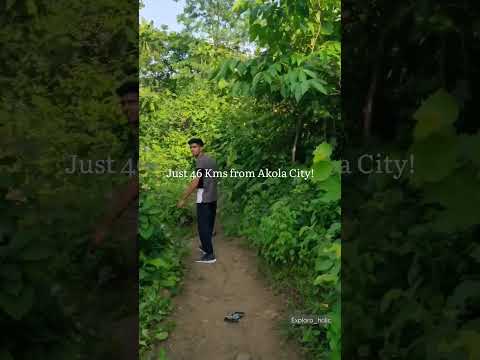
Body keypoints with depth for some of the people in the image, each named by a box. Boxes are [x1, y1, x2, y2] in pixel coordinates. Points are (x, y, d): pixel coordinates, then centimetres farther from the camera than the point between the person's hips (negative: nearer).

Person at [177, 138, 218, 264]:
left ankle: (210, 255, -2)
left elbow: (195, 182, -21)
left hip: (204, 198, -9)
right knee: (209, 225, 18)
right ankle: (206, 247, 32)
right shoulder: (211, 160, 13)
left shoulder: (201, 161, -16)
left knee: (203, 226, -4)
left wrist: (183, 199, -18)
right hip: (212, 197, 9)